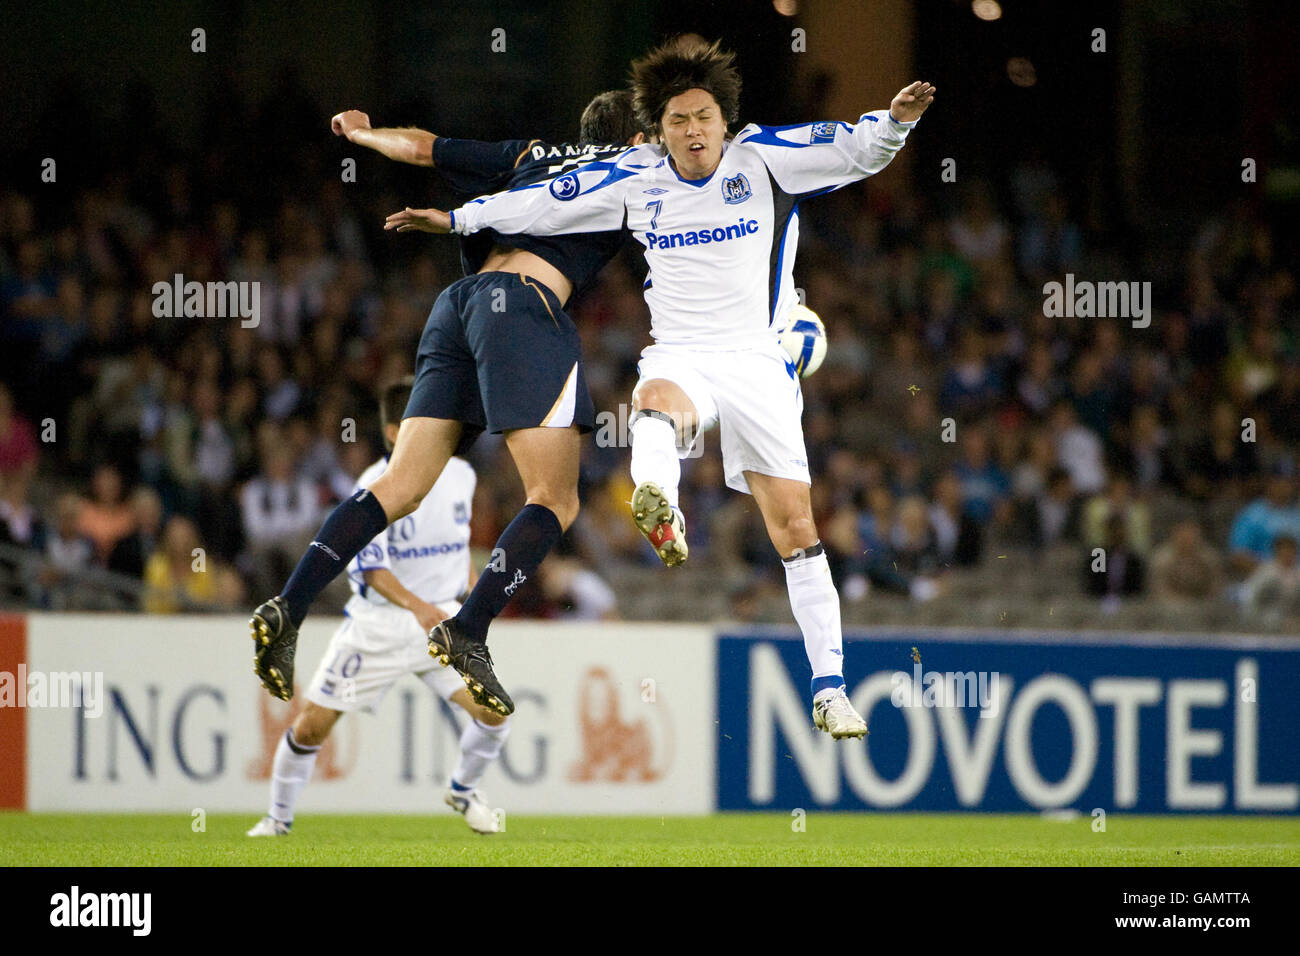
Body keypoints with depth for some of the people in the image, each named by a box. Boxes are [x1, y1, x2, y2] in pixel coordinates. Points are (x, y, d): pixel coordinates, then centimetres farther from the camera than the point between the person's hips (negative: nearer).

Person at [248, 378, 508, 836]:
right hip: (377, 623, -4)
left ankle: (463, 790, 16)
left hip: (441, 617, 4)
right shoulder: (375, 487, -16)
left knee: (494, 711, -13)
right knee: (312, 725, -3)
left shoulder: (460, 475, 2)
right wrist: (416, 606, -38)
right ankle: (278, 816, 19)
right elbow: (370, 566, -24)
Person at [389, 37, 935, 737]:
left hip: (757, 363, 0)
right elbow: (546, 202, 16)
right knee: (657, 401, -39)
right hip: (678, 357, 0)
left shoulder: (764, 159, 1)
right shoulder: (636, 179, 6)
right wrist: (456, 220, 19)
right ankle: (656, 506, -73)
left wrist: (894, 121, -28)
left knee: (794, 524, -4)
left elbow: (857, 152, -8)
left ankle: (829, 686, 2)